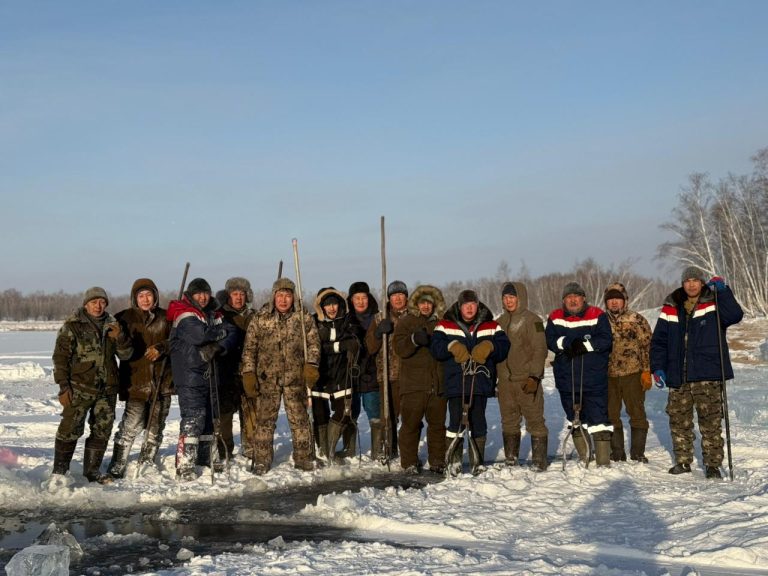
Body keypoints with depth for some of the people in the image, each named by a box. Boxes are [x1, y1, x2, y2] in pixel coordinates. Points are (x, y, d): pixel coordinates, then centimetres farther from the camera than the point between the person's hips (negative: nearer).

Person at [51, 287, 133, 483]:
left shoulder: (112, 325, 11)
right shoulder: (73, 326, -2)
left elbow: (125, 354, 8)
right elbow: (60, 357, -4)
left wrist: (120, 337, -12)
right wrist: (63, 386, -10)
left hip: (107, 389, 5)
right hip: (80, 388, -5)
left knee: (102, 431, 9)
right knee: (70, 429, -4)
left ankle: (92, 470, 22)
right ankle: (59, 471, 10)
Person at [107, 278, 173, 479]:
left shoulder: (165, 317, 7)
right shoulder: (125, 318, 3)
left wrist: (160, 347, -13)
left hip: (162, 381, 3)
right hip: (136, 381, -3)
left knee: (155, 429, 10)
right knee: (130, 427, -12)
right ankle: (116, 469, -3)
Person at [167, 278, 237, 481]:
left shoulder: (214, 315, 16)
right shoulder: (184, 315, -8)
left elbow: (231, 336, 5)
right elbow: (199, 335, -25)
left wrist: (217, 347, -16)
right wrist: (221, 332, -8)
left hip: (210, 373, 8)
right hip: (189, 374, -8)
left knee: (210, 417, 16)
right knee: (193, 418, -13)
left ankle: (208, 459, 31)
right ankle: (184, 467, -11)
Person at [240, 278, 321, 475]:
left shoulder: (304, 318, 5)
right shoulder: (259, 320, 5)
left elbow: (313, 343, 5)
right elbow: (249, 348, 6)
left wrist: (311, 366, -8)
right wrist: (248, 374, 0)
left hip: (295, 378, 0)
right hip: (267, 378, 0)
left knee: (300, 419, 3)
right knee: (265, 419, 2)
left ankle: (303, 458, 16)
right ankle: (261, 461, 11)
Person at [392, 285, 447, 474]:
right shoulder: (406, 322, 4)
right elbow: (399, 348, -9)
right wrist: (414, 340, -26)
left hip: (438, 383, 3)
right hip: (413, 383, -3)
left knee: (438, 423, 8)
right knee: (411, 424, -1)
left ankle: (437, 461, 18)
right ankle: (409, 463, 7)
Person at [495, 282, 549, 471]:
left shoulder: (532, 320, -5)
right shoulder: (500, 322, 14)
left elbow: (540, 350, -10)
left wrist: (534, 376, -18)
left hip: (527, 380, -6)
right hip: (505, 380, 6)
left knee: (535, 420, -3)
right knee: (509, 422, 11)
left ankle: (540, 461, 4)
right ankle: (510, 461, 20)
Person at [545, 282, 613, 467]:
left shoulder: (597, 315, -1)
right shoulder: (555, 318, 8)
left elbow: (606, 339, -10)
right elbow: (549, 340, -1)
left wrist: (584, 345, -19)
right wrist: (566, 343, -17)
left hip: (594, 378, -4)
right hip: (567, 378, 4)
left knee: (598, 418, -7)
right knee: (575, 420, 13)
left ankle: (603, 461, -2)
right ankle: (584, 459, 26)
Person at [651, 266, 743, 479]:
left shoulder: (714, 304, 2)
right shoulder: (670, 309, 10)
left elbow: (735, 316, -18)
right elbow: (658, 341, 12)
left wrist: (723, 291, -25)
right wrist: (657, 367, 3)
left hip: (708, 376, -3)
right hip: (678, 378, 3)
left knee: (710, 422, -2)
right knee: (678, 421, 8)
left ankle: (713, 463, 7)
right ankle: (682, 461, 20)